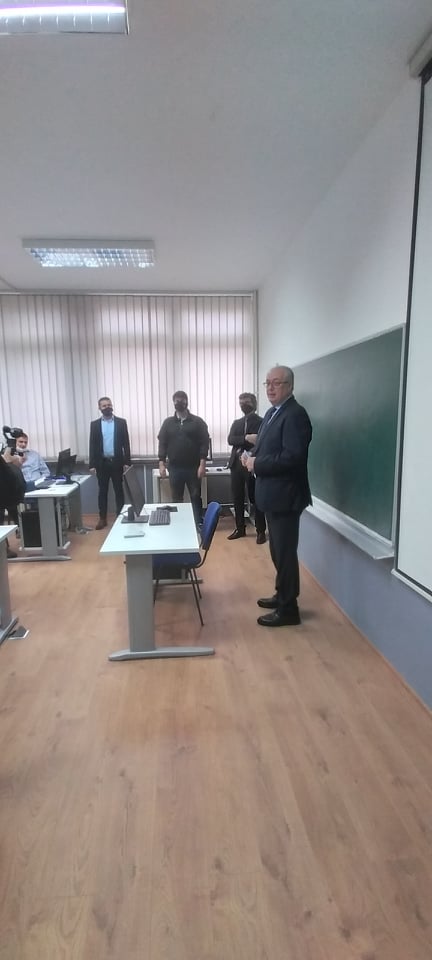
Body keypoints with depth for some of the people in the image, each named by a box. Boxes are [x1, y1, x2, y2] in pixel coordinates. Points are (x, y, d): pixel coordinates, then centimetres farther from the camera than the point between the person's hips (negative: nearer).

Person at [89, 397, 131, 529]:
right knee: (102, 491, 8)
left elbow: (126, 443, 0)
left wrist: (127, 462, -6)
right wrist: (92, 465, -4)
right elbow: (92, 445, 3)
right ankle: (102, 518, 16)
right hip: (102, 463, 1)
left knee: (119, 490, 6)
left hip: (117, 462, -1)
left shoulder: (121, 422, 1)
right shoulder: (94, 424, 4)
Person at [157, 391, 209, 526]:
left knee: (195, 497, 5)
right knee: (176, 499, 10)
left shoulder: (198, 422, 0)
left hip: (193, 467, -2)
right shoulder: (168, 422, 7)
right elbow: (162, 444, 5)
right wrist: (162, 464, -3)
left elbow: (204, 443, -5)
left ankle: (198, 525, 15)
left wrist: (202, 464, -13)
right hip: (175, 468, 2)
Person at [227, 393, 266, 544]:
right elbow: (230, 440, -2)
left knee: (256, 499, 1)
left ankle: (261, 531, 10)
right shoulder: (236, 423, 16)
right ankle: (240, 528, 22)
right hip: (237, 464, 5)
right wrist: (247, 438, -18)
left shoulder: (262, 422, 0)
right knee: (237, 499, 10)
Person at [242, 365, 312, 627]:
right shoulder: (272, 413, 14)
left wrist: (257, 464, -19)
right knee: (278, 550, 20)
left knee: (285, 552, 0)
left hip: (285, 495, -10)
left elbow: (292, 456, -27)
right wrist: (252, 456, 0)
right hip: (273, 494, 10)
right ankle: (283, 595, 35)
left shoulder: (295, 414, -17)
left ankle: (288, 609, 13)